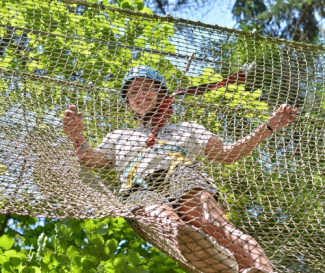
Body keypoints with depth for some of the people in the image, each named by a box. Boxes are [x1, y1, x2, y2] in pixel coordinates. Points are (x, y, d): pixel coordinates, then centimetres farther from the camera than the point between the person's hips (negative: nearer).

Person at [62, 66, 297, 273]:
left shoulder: (188, 129, 37)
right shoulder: (118, 137, 39)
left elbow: (229, 153, 26)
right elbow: (93, 160, 20)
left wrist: (269, 127, 17)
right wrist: (77, 139, -1)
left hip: (188, 185, 1)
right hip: (143, 195, -1)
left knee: (213, 222, -37)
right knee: (169, 224, -41)